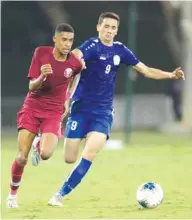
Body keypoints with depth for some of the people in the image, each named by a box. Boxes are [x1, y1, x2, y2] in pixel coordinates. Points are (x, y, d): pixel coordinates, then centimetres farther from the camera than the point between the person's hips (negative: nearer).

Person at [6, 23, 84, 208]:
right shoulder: (41, 53, -9)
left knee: (46, 154, -22)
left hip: (53, 113, 0)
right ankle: (12, 194, 15)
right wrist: (42, 77, -30)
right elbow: (32, 86, -10)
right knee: (22, 157, -10)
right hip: (32, 108, 0)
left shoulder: (75, 63, -8)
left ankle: (39, 146, 18)